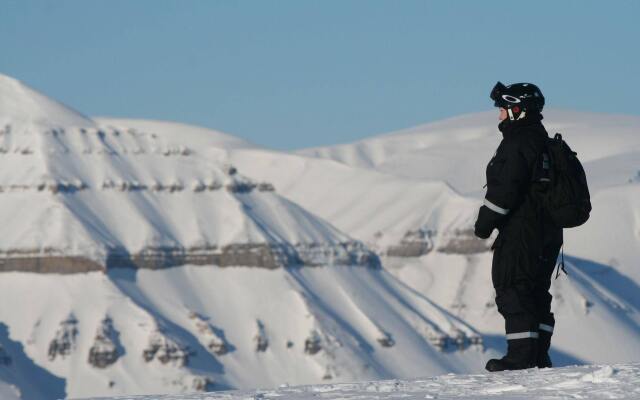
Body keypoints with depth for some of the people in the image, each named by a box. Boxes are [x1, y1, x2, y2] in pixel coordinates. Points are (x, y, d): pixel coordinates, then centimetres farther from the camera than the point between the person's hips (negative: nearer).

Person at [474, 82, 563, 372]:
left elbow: (505, 188, -21)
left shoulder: (517, 143, -15)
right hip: (548, 233, 10)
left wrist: (485, 222, -11)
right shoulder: (543, 141, 16)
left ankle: (522, 356, -9)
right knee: (536, 293, 14)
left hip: (520, 232, -10)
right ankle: (539, 356, 16)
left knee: (513, 291, -6)